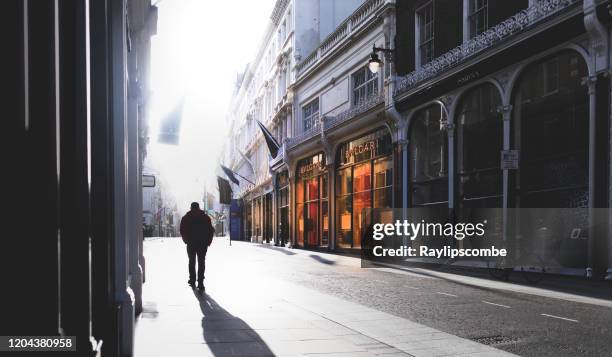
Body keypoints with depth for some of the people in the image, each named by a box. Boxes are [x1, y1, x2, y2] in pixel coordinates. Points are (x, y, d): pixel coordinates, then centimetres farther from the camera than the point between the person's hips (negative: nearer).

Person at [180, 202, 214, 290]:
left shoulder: (186, 218, 3)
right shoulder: (205, 217, 4)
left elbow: (182, 230, 0)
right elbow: (211, 230, 0)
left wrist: (186, 240, 10)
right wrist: (208, 242, 5)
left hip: (191, 243, 0)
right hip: (203, 243, 0)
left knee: (192, 262, 14)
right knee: (201, 262, 0)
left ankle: (192, 280, 14)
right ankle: (200, 283, -10)